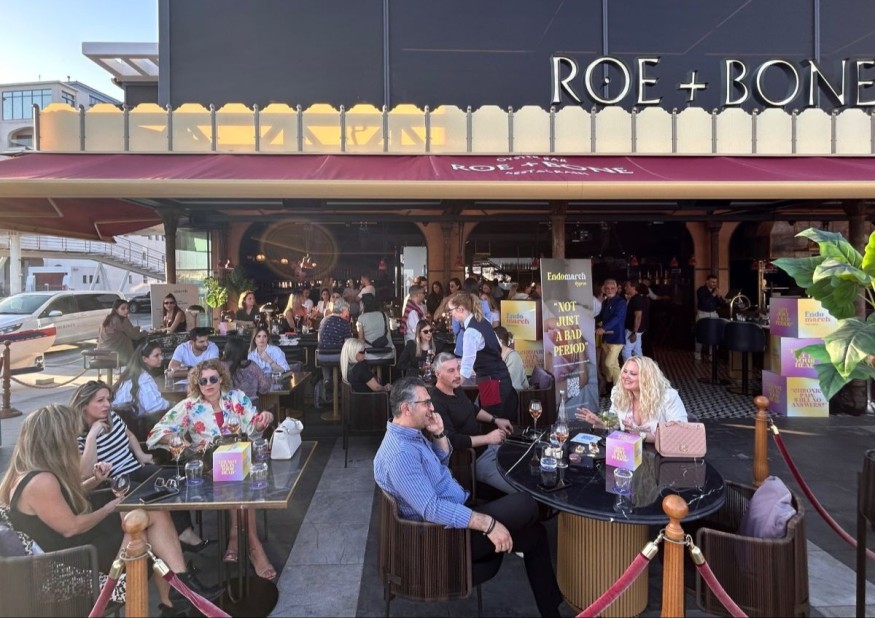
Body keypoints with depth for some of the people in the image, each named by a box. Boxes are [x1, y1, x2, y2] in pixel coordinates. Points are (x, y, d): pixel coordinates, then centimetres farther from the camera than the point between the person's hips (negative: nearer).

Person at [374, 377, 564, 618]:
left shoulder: (412, 434, 5)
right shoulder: (400, 453, -27)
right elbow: (431, 509, -31)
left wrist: (439, 434, -1)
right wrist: (487, 523, -30)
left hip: (456, 512, 10)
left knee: (535, 532, 9)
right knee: (525, 505, -16)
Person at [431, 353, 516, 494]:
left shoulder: (456, 389, 4)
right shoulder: (436, 404, -27)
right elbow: (452, 441, -31)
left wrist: (495, 420, 10)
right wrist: (487, 438, -25)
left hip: (486, 447, 10)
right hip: (474, 460, -9)